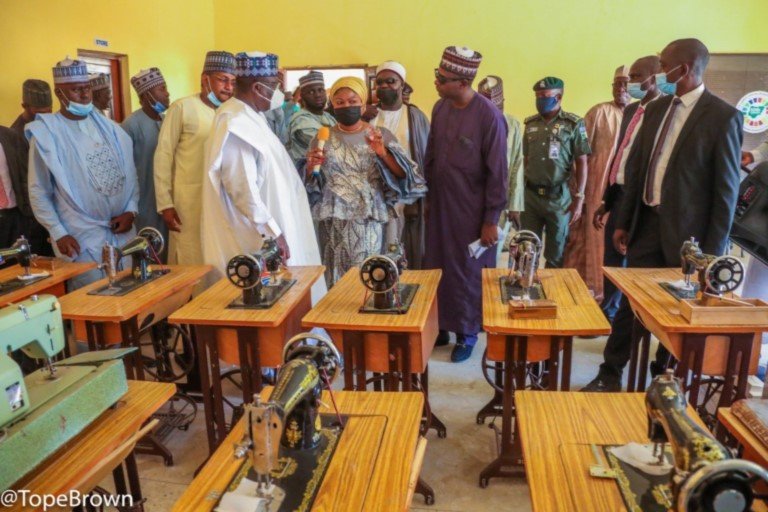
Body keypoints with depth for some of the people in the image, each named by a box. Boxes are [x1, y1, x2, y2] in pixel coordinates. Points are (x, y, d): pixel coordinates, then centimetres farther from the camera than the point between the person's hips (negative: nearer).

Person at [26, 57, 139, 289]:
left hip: (122, 231, 4)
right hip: (82, 239, -4)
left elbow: (129, 173, 11)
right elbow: (39, 192, -3)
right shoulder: (46, 134, -4)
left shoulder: (109, 127, 9)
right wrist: (59, 234, -10)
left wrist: (131, 211, -2)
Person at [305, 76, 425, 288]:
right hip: (334, 225, 1)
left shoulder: (381, 135, 4)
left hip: (370, 224, -1)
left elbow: (403, 175, -4)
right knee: (338, 282, 3)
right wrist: (311, 168, -12)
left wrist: (383, 154, -20)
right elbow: (309, 183, 10)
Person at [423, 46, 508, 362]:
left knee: (468, 271, 8)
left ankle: (467, 333, 25)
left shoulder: (489, 116, -16)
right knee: (436, 266, 11)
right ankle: (439, 327, 28)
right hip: (439, 205, 5)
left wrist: (491, 220, -12)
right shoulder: (440, 108, 2)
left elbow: (497, 173, -14)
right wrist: (427, 195, 12)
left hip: (470, 211, -5)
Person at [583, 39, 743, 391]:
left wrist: (714, 248, -11)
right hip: (646, 222, 5)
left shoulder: (723, 117, -10)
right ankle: (610, 375, 20)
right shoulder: (656, 109, 8)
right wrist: (623, 222, 9)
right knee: (630, 301, 9)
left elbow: (727, 188, -10)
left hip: (686, 230, -5)